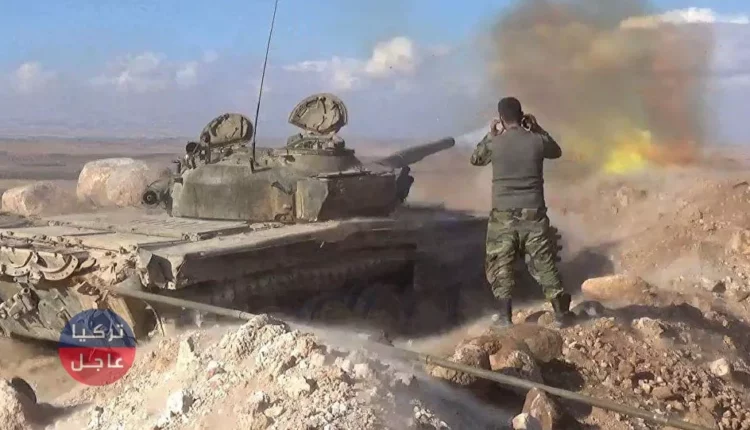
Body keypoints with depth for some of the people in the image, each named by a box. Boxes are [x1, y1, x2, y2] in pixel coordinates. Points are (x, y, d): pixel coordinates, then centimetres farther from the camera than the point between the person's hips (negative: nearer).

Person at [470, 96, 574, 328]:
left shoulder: (494, 143, -6)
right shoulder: (537, 141, -4)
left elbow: (475, 159, 15)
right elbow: (557, 151, 19)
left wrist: (490, 134, 22)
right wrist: (538, 129, 20)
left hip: (503, 215, -1)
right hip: (533, 213, 1)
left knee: (500, 265, 9)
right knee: (544, 264, 10)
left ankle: (504, 316, 5)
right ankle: (561, 312, 15)